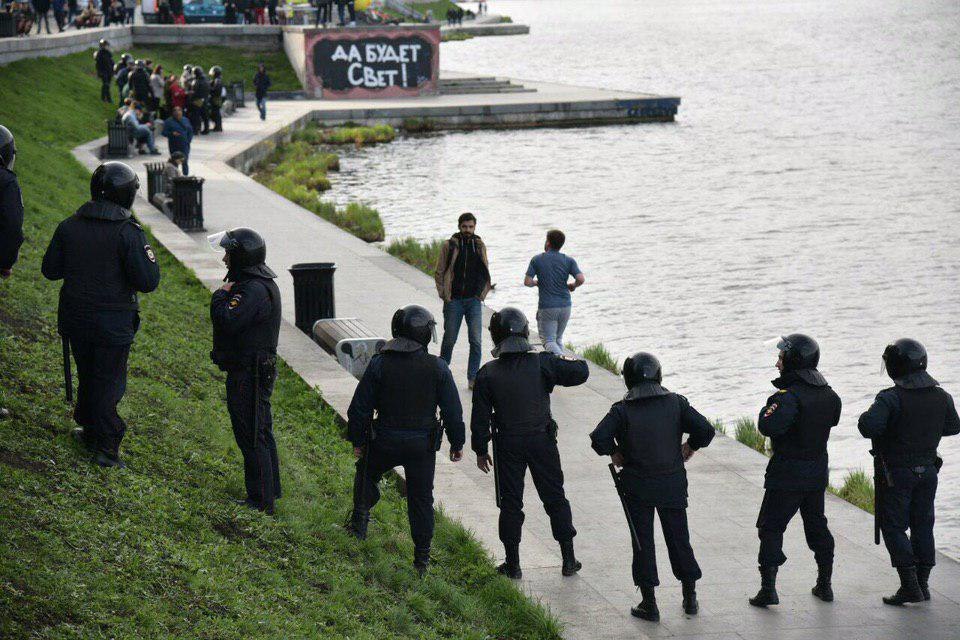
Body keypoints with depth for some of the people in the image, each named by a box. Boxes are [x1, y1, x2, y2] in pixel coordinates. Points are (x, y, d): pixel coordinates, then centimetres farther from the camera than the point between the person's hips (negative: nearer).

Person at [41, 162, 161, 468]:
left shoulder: (69, 227, -3)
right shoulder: (128, 233, -17)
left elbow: (51, 269, 5)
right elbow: (147, 281, -18)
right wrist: (148, 255, 0)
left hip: (76, 318, 4)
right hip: (113, 324, -4)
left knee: (87, 374, 22)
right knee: (109, 380, 6)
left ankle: (89, 430, 35)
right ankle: (106, 445, 7)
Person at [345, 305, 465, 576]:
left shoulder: (379, 364, -10)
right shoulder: (437, 368, -9)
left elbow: (360, 408, -4)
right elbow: (453, 411, -4)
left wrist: (358, 440, 9)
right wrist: (457, 443, 9)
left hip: (384, 441, 0)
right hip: (423, 444, 0)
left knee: (366, 475, 29)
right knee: (421, 497, 10)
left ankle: (360, 521, 28)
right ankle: (422, 557, 12)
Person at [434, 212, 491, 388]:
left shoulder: (480, 246, 7)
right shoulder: (449, 246, -1)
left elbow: (485, 273, 16)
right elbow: (439, 273, 3)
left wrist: (482, 293, 6)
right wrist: (444, 294, -4)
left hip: (474, 301, 2)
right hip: (454, 301, -2)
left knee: (476, 341, -6)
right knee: (449, 339, 6)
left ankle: (473, 378, 0)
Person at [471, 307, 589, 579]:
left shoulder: (488, 373, -9)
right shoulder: (542, 363, -11)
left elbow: (480, 417, -5)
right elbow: (580, 373, -8)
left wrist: (481, 450, 6)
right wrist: (572, 361, 15)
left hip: (507, 445, 0)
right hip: (542, 440, 0)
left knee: (510, 502, 10)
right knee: (555, 498, 12)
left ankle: (513, 564, 12)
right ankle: (568, 559, 16)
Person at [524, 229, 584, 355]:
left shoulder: (536, 260, -4)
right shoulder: (569, 261, 0)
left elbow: (527, 282, -7)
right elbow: (581, 279, -12)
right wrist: (572, 286, 10)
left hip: (546, 307, -3)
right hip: (565, 306, 3)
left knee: (549, 341, -2)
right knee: (558, 339, 19)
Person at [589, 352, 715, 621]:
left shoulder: (622, 410, -10)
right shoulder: (676, 403, -4)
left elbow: (599, 437, -22)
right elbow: (706, 430, -10)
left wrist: (614, 453, -3)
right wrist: (689, 448, 8)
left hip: (637, 486, -2)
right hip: (673, 484, 2)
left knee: (643, 541, 6)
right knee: (679, 538, 15)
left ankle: (649, 603, 7)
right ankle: (690, 597, 22)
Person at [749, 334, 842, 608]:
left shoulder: (790, 396, -22)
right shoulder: (829, 394, 3)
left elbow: (768, 426, -32)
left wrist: (766, 411, -12)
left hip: (787, 474, -7)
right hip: (818, 471, 7)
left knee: (771, 528, 1)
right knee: (817, 525, 19)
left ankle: (768, 589, -4)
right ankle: (825, 584, 25)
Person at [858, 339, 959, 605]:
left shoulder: (891, 398, -20)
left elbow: (868, 427, -31)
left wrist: (869, 415, -9)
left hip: (895, 473, -5)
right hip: (928, 470, 5)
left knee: (894, 527, 2)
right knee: (922, 525, 15)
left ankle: (910, 586, -5)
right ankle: (923, 583, 20)